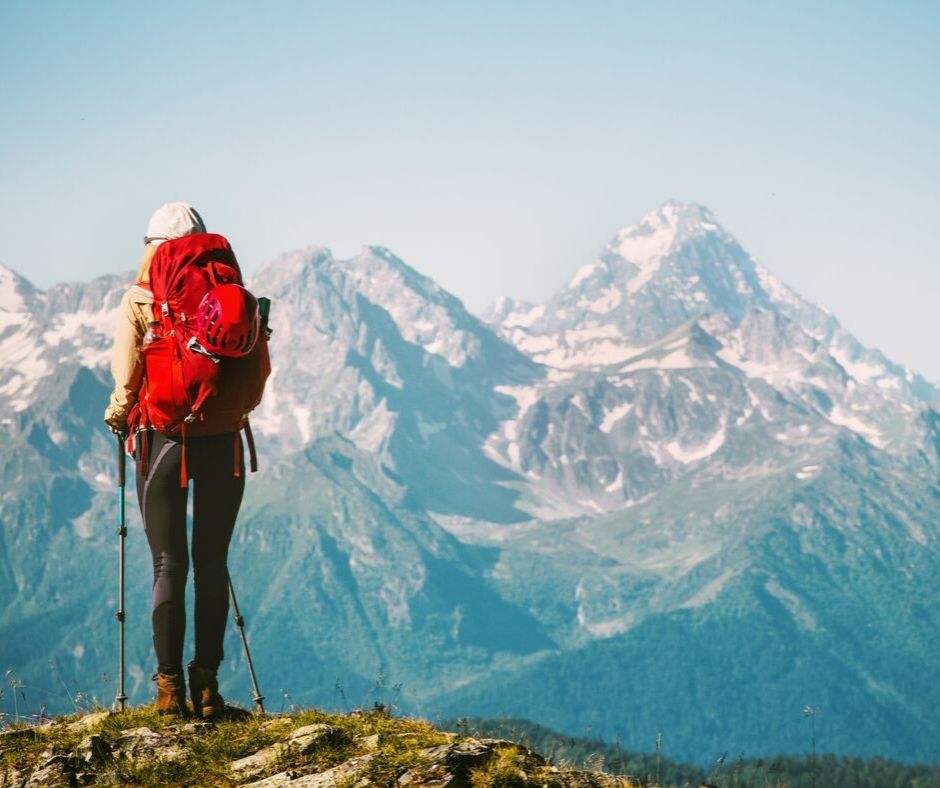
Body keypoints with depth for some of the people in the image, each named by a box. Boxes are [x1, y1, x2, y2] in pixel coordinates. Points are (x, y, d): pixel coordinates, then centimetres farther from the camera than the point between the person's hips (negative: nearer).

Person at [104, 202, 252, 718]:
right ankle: (206, 681, 7)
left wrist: (118, 414, 10)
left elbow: (127, 375, -8)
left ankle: (170, 686, 3)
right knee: (212, 563, 8)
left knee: (169, 565, 4)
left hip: (164, 437, -1)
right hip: (222, 438, 1)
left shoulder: (137, 301, -3)